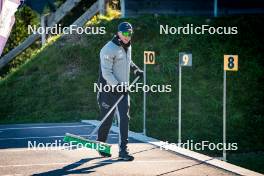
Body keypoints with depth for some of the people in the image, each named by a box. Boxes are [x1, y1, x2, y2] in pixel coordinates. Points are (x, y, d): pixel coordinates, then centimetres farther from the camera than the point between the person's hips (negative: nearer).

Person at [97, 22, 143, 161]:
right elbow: (106, 72, -19)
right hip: (109, 90, -6)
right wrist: (117, 86, -23)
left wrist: (135, 69, 20)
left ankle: (123, 151, -7)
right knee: (107, 120, 5)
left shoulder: (127, 47, 11)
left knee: (124, 118, -5)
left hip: (123, 89, 6)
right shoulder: (109, 49, -15)